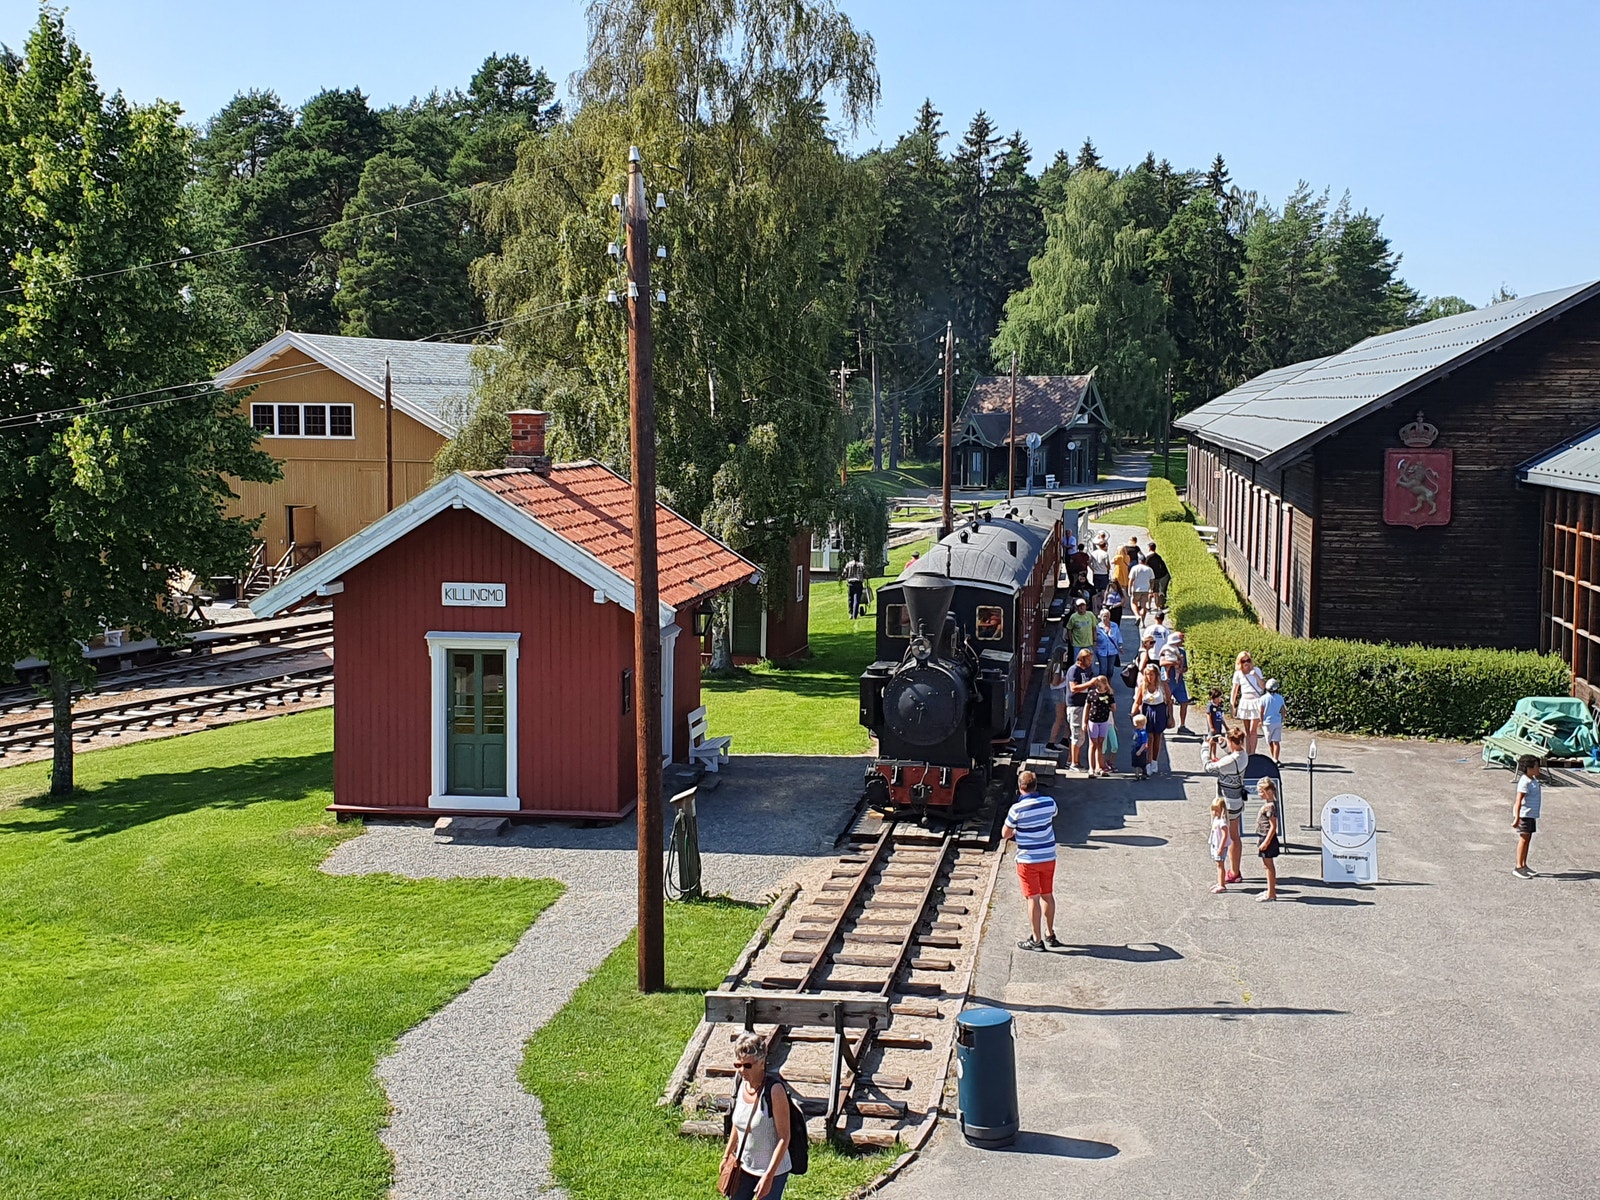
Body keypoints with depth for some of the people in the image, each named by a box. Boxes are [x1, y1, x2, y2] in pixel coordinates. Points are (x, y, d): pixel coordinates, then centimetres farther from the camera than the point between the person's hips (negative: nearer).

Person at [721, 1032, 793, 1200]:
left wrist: (769, 1176, -22)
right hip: (744, 1167, 7)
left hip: (772, 1170, -7)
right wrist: (727, 1155, 18)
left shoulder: (774, 1090, -25)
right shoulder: (742, 1084, -5)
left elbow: (784, 1137, -22)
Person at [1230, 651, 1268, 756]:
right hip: (1245, 702, 3)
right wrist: (1233, 705, 5)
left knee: (1253, 730, -7)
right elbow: (1235, 690, 7)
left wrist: (1256, 675, -16)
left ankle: (1252, 754, -5)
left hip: (1256, 701, -3)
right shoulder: (1238, 673, 2)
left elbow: (1263, 686, -6)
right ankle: (1247, 754, 12)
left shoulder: (1256, 670, -1)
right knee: (1247, 731, 8)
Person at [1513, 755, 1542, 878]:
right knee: (1523, 839, -8)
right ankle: (1518, 867, -5)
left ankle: (1524, 865, 20)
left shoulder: (1533, 780, 11)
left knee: (1528, 839, 12)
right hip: (1524, 814, -9)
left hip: (1531, 815, 9)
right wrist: (1517, 818, -30)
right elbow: (1518, 801, -25)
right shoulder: (1524, 782, -20)